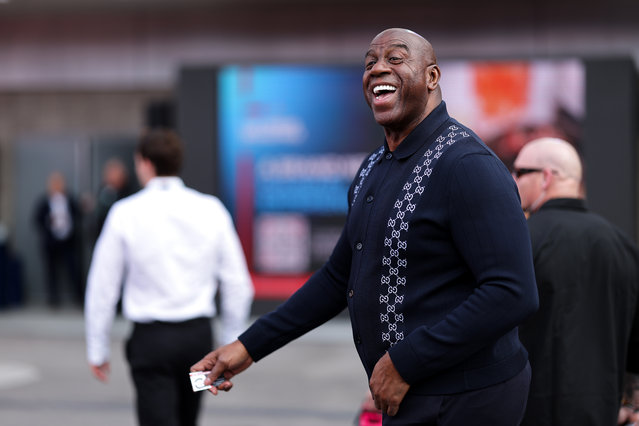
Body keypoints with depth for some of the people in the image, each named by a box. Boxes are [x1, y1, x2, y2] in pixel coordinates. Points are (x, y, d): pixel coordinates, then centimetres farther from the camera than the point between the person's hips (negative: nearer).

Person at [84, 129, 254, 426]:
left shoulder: (126, 213, -7)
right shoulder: (210, 209, -1)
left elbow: (102, 288, -3)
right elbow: (238, 284, 1)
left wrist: (97, 349, 7)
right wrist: (231, 344, 12)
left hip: (151, 338, -4)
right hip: (199, 334, 4)